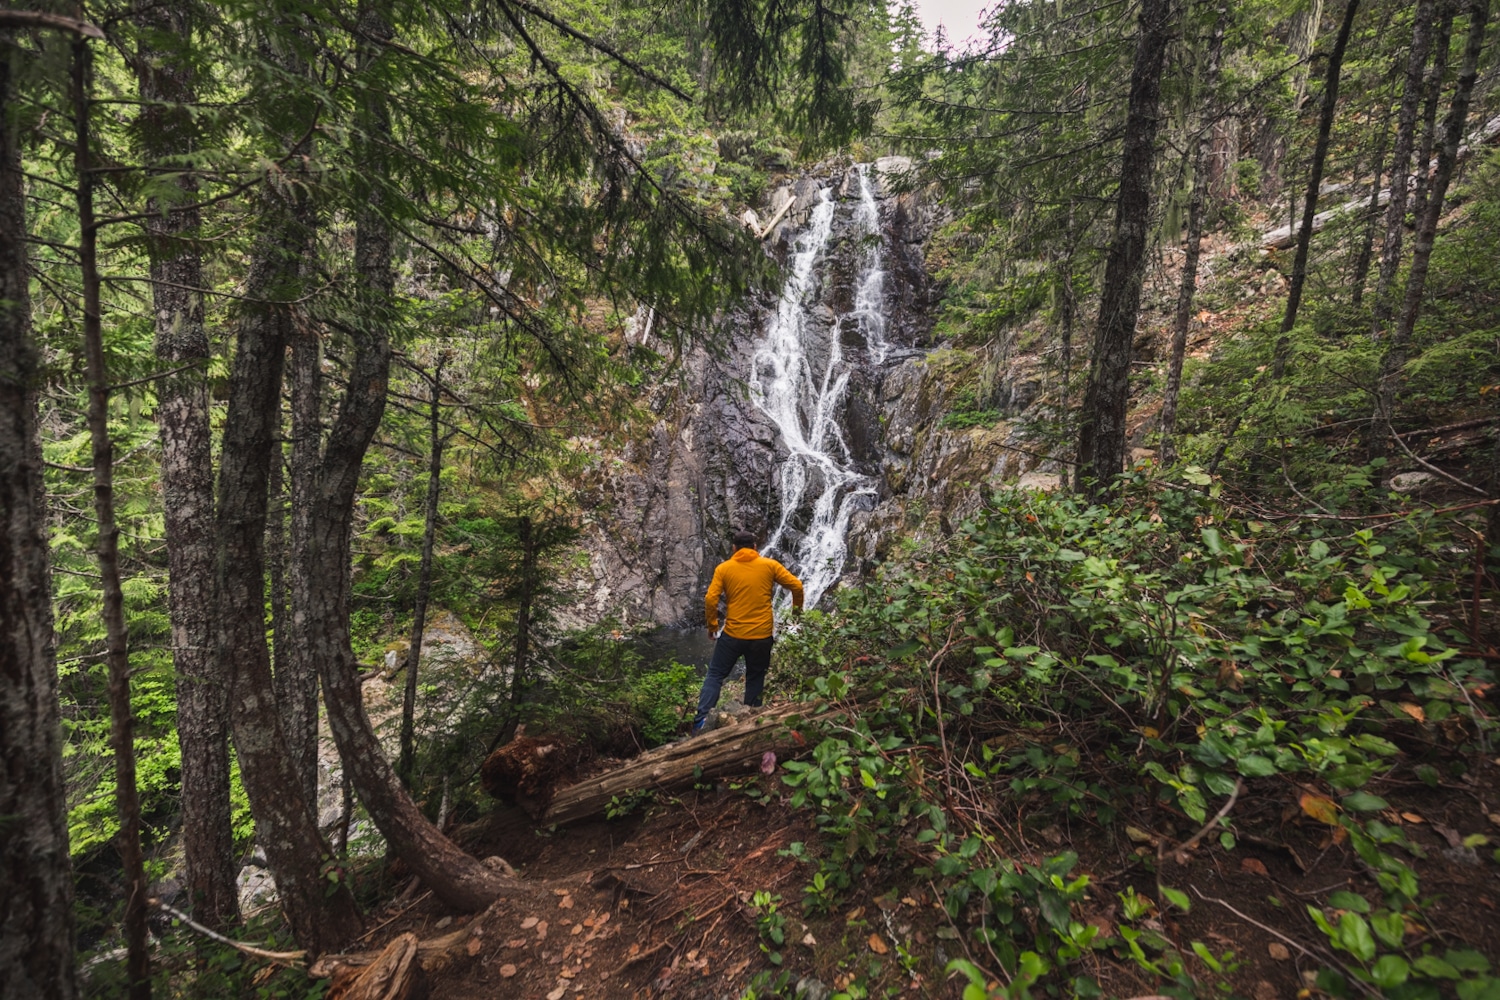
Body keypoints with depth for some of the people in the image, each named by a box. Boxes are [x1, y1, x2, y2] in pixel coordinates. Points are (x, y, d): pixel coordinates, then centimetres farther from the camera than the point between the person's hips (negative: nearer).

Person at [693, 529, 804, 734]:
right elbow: (796, 585, -1)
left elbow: (710, 600, -8)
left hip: (733, 634, -1)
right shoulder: (769, 565, 1)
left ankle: (702, 718, 2)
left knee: (715, 675, 13)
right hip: (762, 636, 1)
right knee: (755, 679, 19)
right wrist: (797, 607, 16)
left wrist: (712, 626, 5)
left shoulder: (724, 568, -1)